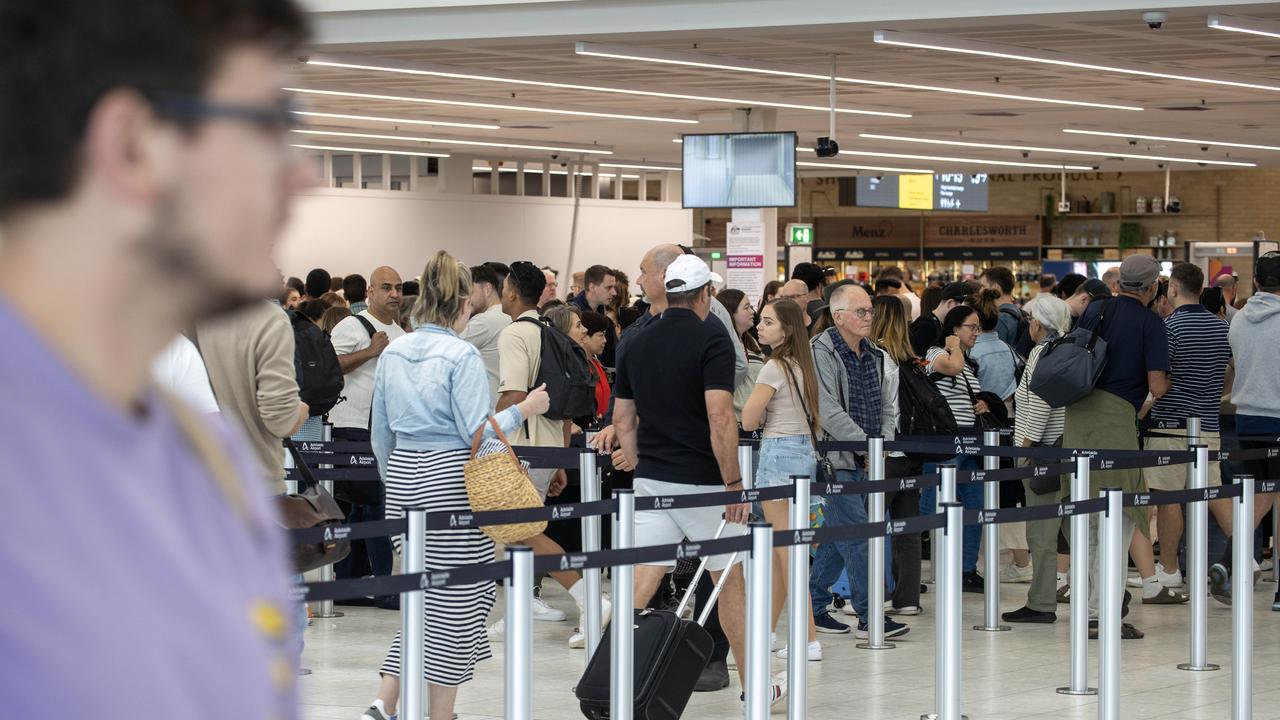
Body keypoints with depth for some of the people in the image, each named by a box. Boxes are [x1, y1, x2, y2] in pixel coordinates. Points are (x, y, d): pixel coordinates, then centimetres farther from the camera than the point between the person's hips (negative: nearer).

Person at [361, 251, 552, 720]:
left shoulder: (393, 353, 9)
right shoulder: (461, 356, -12)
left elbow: (380, 434, 15)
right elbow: (477, 431, -14)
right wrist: (523, 410, 0)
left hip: (404, 475, 7)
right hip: (450, 479, -7)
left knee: (425, 595, 14)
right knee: (457, 598, 3)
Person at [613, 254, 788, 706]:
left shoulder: (636, 344, 7)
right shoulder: (711, 340, -11)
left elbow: (623, 420, 11)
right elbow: (720, 418, -20)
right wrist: (734, 482, -13)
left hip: (652, 482, 4)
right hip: (703, 482, -4)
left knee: (638, 583, -1)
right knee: (730, 582, 12)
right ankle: (754, 685, 24)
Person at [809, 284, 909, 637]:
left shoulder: (877, 357, 13)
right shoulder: (821, 353, -11)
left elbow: (888, 408, 15)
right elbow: (828, 411, -18)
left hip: (864, 462, 8)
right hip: (833, 459, -8)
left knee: (838, 537, 12)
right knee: (856, 537, -10)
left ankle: (814, 607, 22)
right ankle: (870, 617, -9)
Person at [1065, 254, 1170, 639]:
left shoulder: (1095, 310, 14)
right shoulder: (1150, 323, -4)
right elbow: (1158, 388, -9)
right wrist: (1167, 376, 12)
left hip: (1078, 413, 7)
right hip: (1116, 416, -7)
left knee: (1084, 516, 14)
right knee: (1119, 517, -3)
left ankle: (1086, 607, 19)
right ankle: (1102, 614, -8)